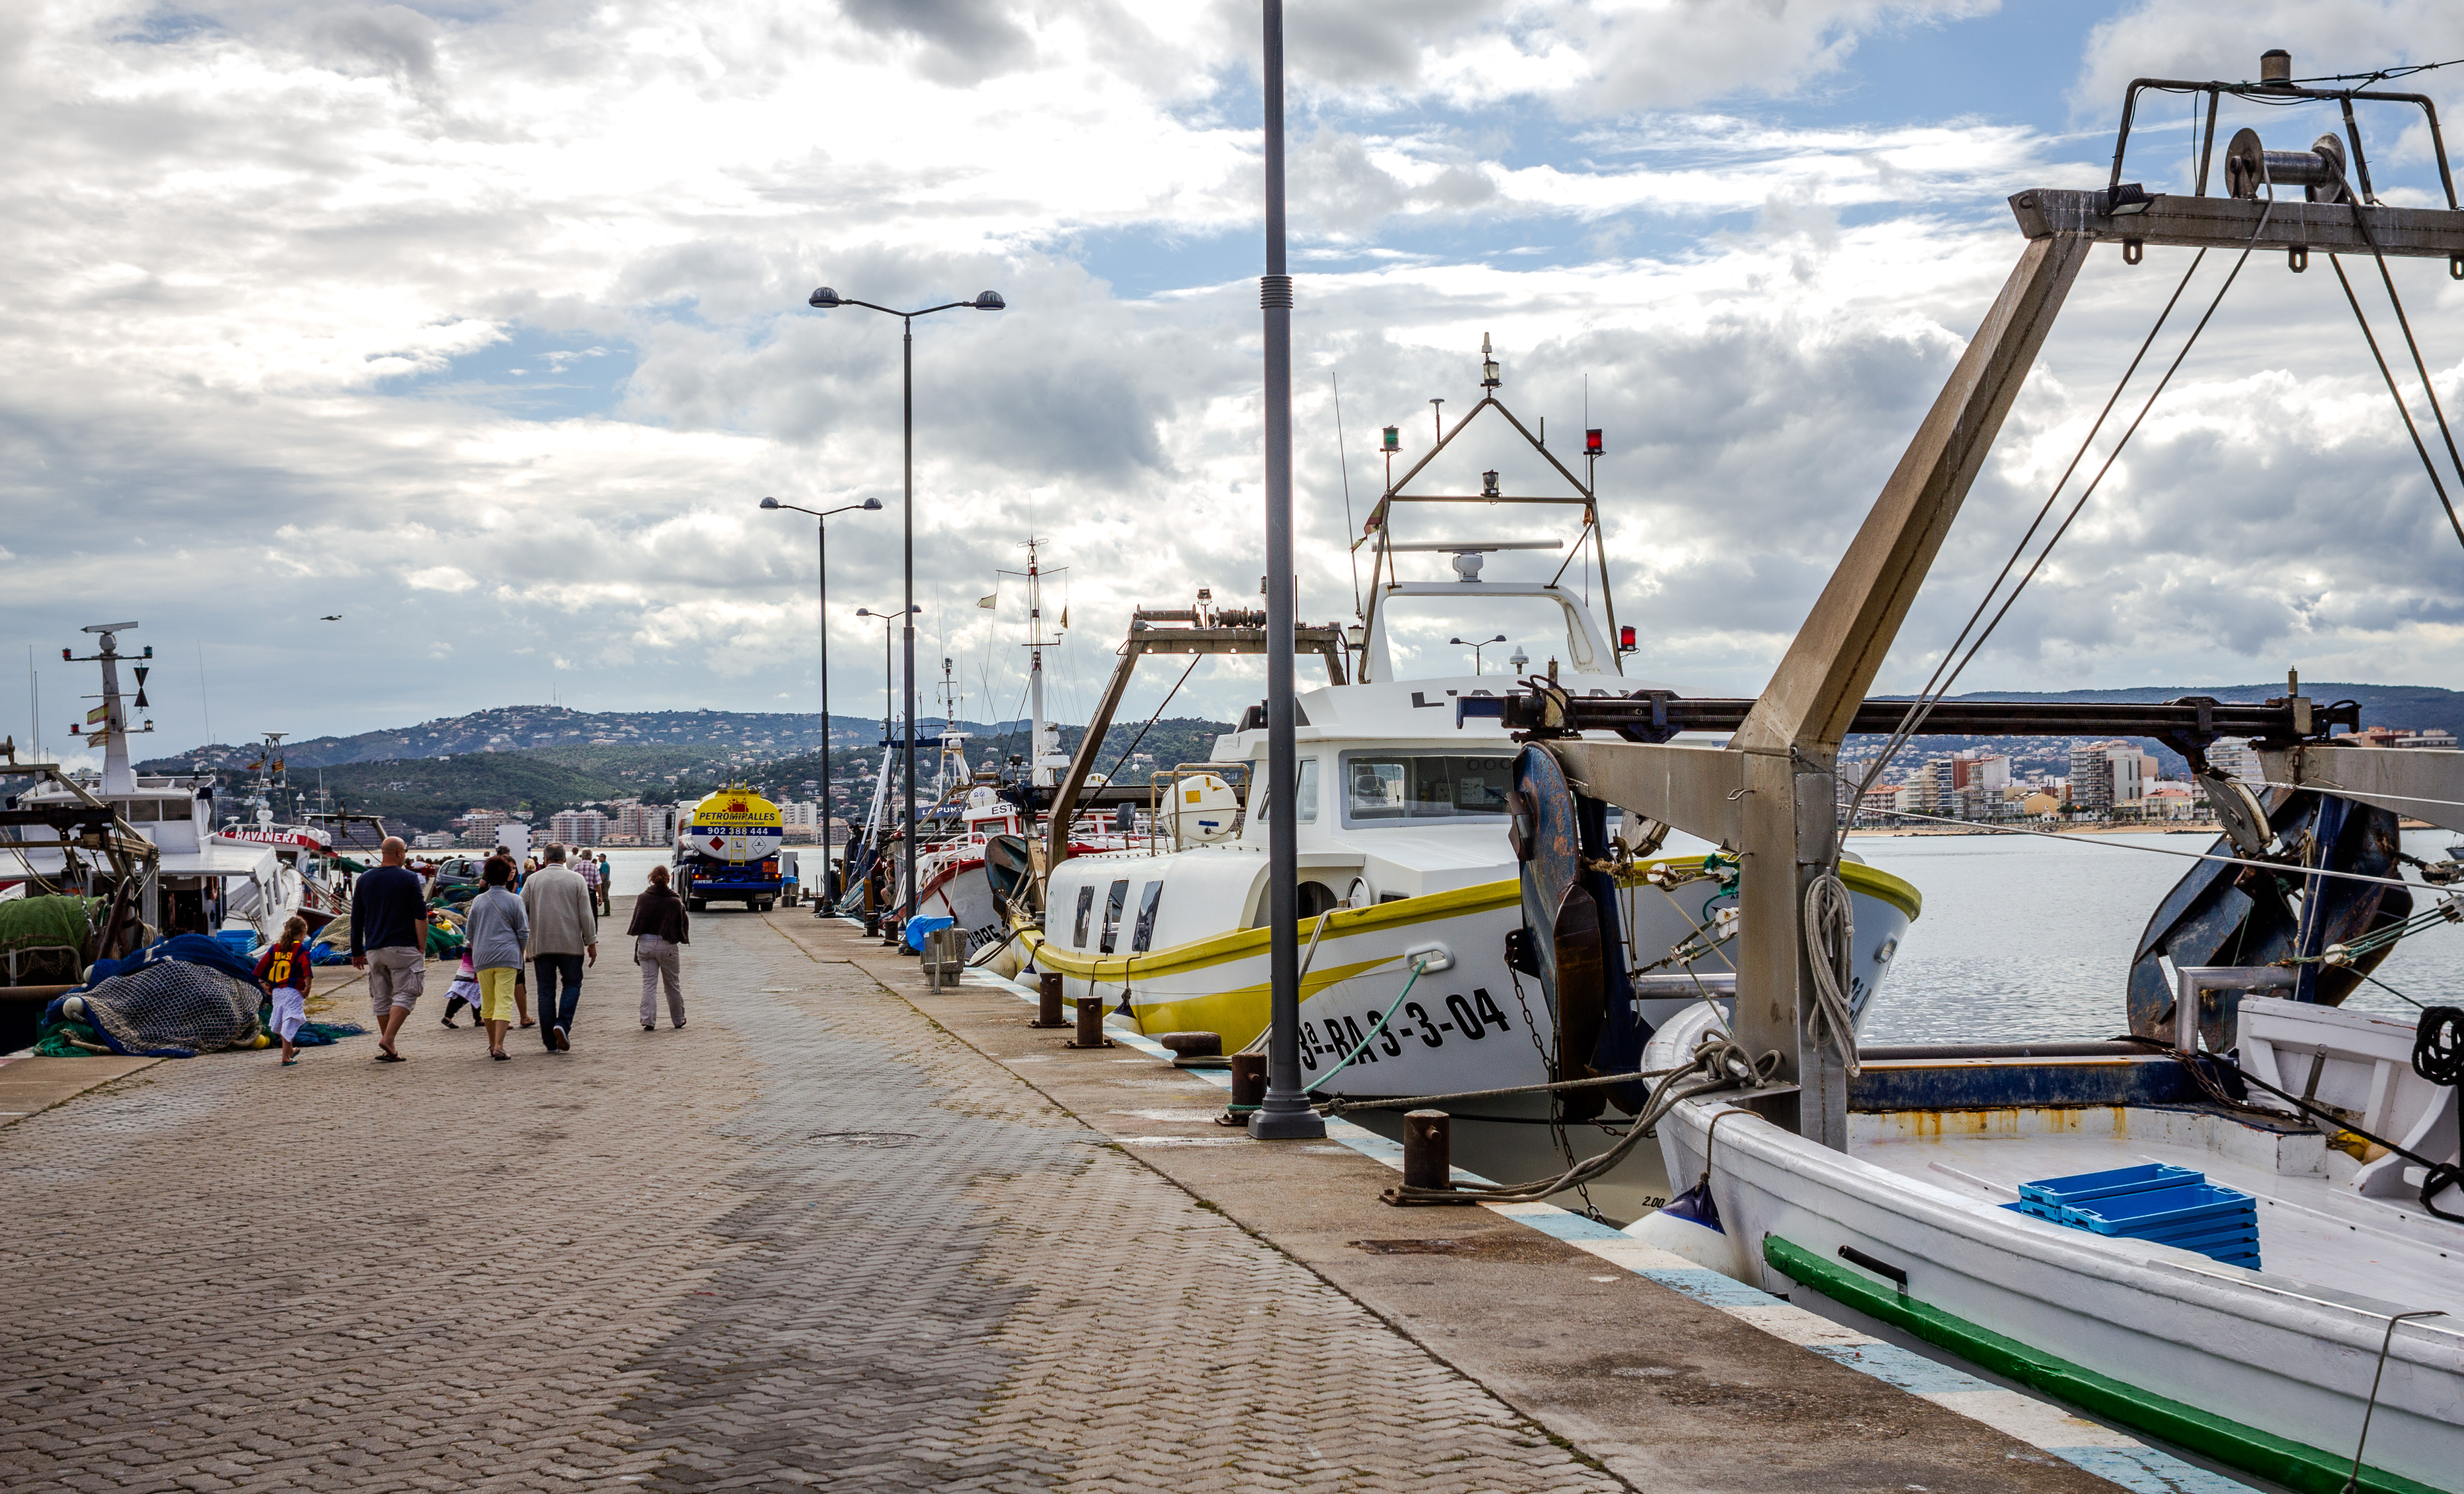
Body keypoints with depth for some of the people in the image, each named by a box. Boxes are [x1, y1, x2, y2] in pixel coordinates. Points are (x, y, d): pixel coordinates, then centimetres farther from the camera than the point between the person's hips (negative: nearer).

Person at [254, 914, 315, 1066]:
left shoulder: (276, 948, 10)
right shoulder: (301, 949, -7)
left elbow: (261, 967, 8)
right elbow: (307, 971, -21)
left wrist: (265, 985, 16)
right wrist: (308, 988, -14)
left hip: (277, 991, 6)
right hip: (293, 991, -6)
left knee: (283, 1022, 21)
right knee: (290, 1023, -7)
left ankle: (290, 1050, 39)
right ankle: (286, 1057, -12)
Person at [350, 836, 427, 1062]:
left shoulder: (365, 880, 10)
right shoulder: (409, 879, -4)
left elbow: (356, 920, 14)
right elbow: (421, 916, -7)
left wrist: (357, 952, 20)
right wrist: (422, 949, -1)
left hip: (375, 950, 5)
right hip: (403, 948, -5)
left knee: (381, 999, 10)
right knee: (405, 994, -2)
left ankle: (389, 1051, 11)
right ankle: (388, 1039, -18)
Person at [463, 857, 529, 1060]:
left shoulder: (479, 901, 5)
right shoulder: (514, 901, -3)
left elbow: (469, 932, 12)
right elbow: (524, 933, 0)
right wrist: (519, 953, 15)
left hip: (482, 958, 3)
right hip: (507, 957, -3)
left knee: (488, 1003, 15)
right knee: (504, 1002, -5)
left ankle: (493, 1043, 24)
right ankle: (499, 1046, -16)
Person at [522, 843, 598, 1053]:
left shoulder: (533, 879, 5)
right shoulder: (576, 879, 2)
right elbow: (586, 914, -2)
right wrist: (592, 943, 2)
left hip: (541, 945, 1)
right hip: (570, 944, -1)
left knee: (546, 990, 5)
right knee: (572, 984, 11)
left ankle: (551, 1042, 3)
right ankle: (563, 1024, -13)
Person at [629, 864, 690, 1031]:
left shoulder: (643, 898, -4)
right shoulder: (675, 903, -10)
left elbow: (636, 922, 7)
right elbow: (683, 923, -1)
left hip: (645, 944, 1)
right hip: (667, 947, -1)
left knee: (649, 984, 5)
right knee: (673, 985, 13)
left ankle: (648, 1021, -6)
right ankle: (678, 1020, 24)